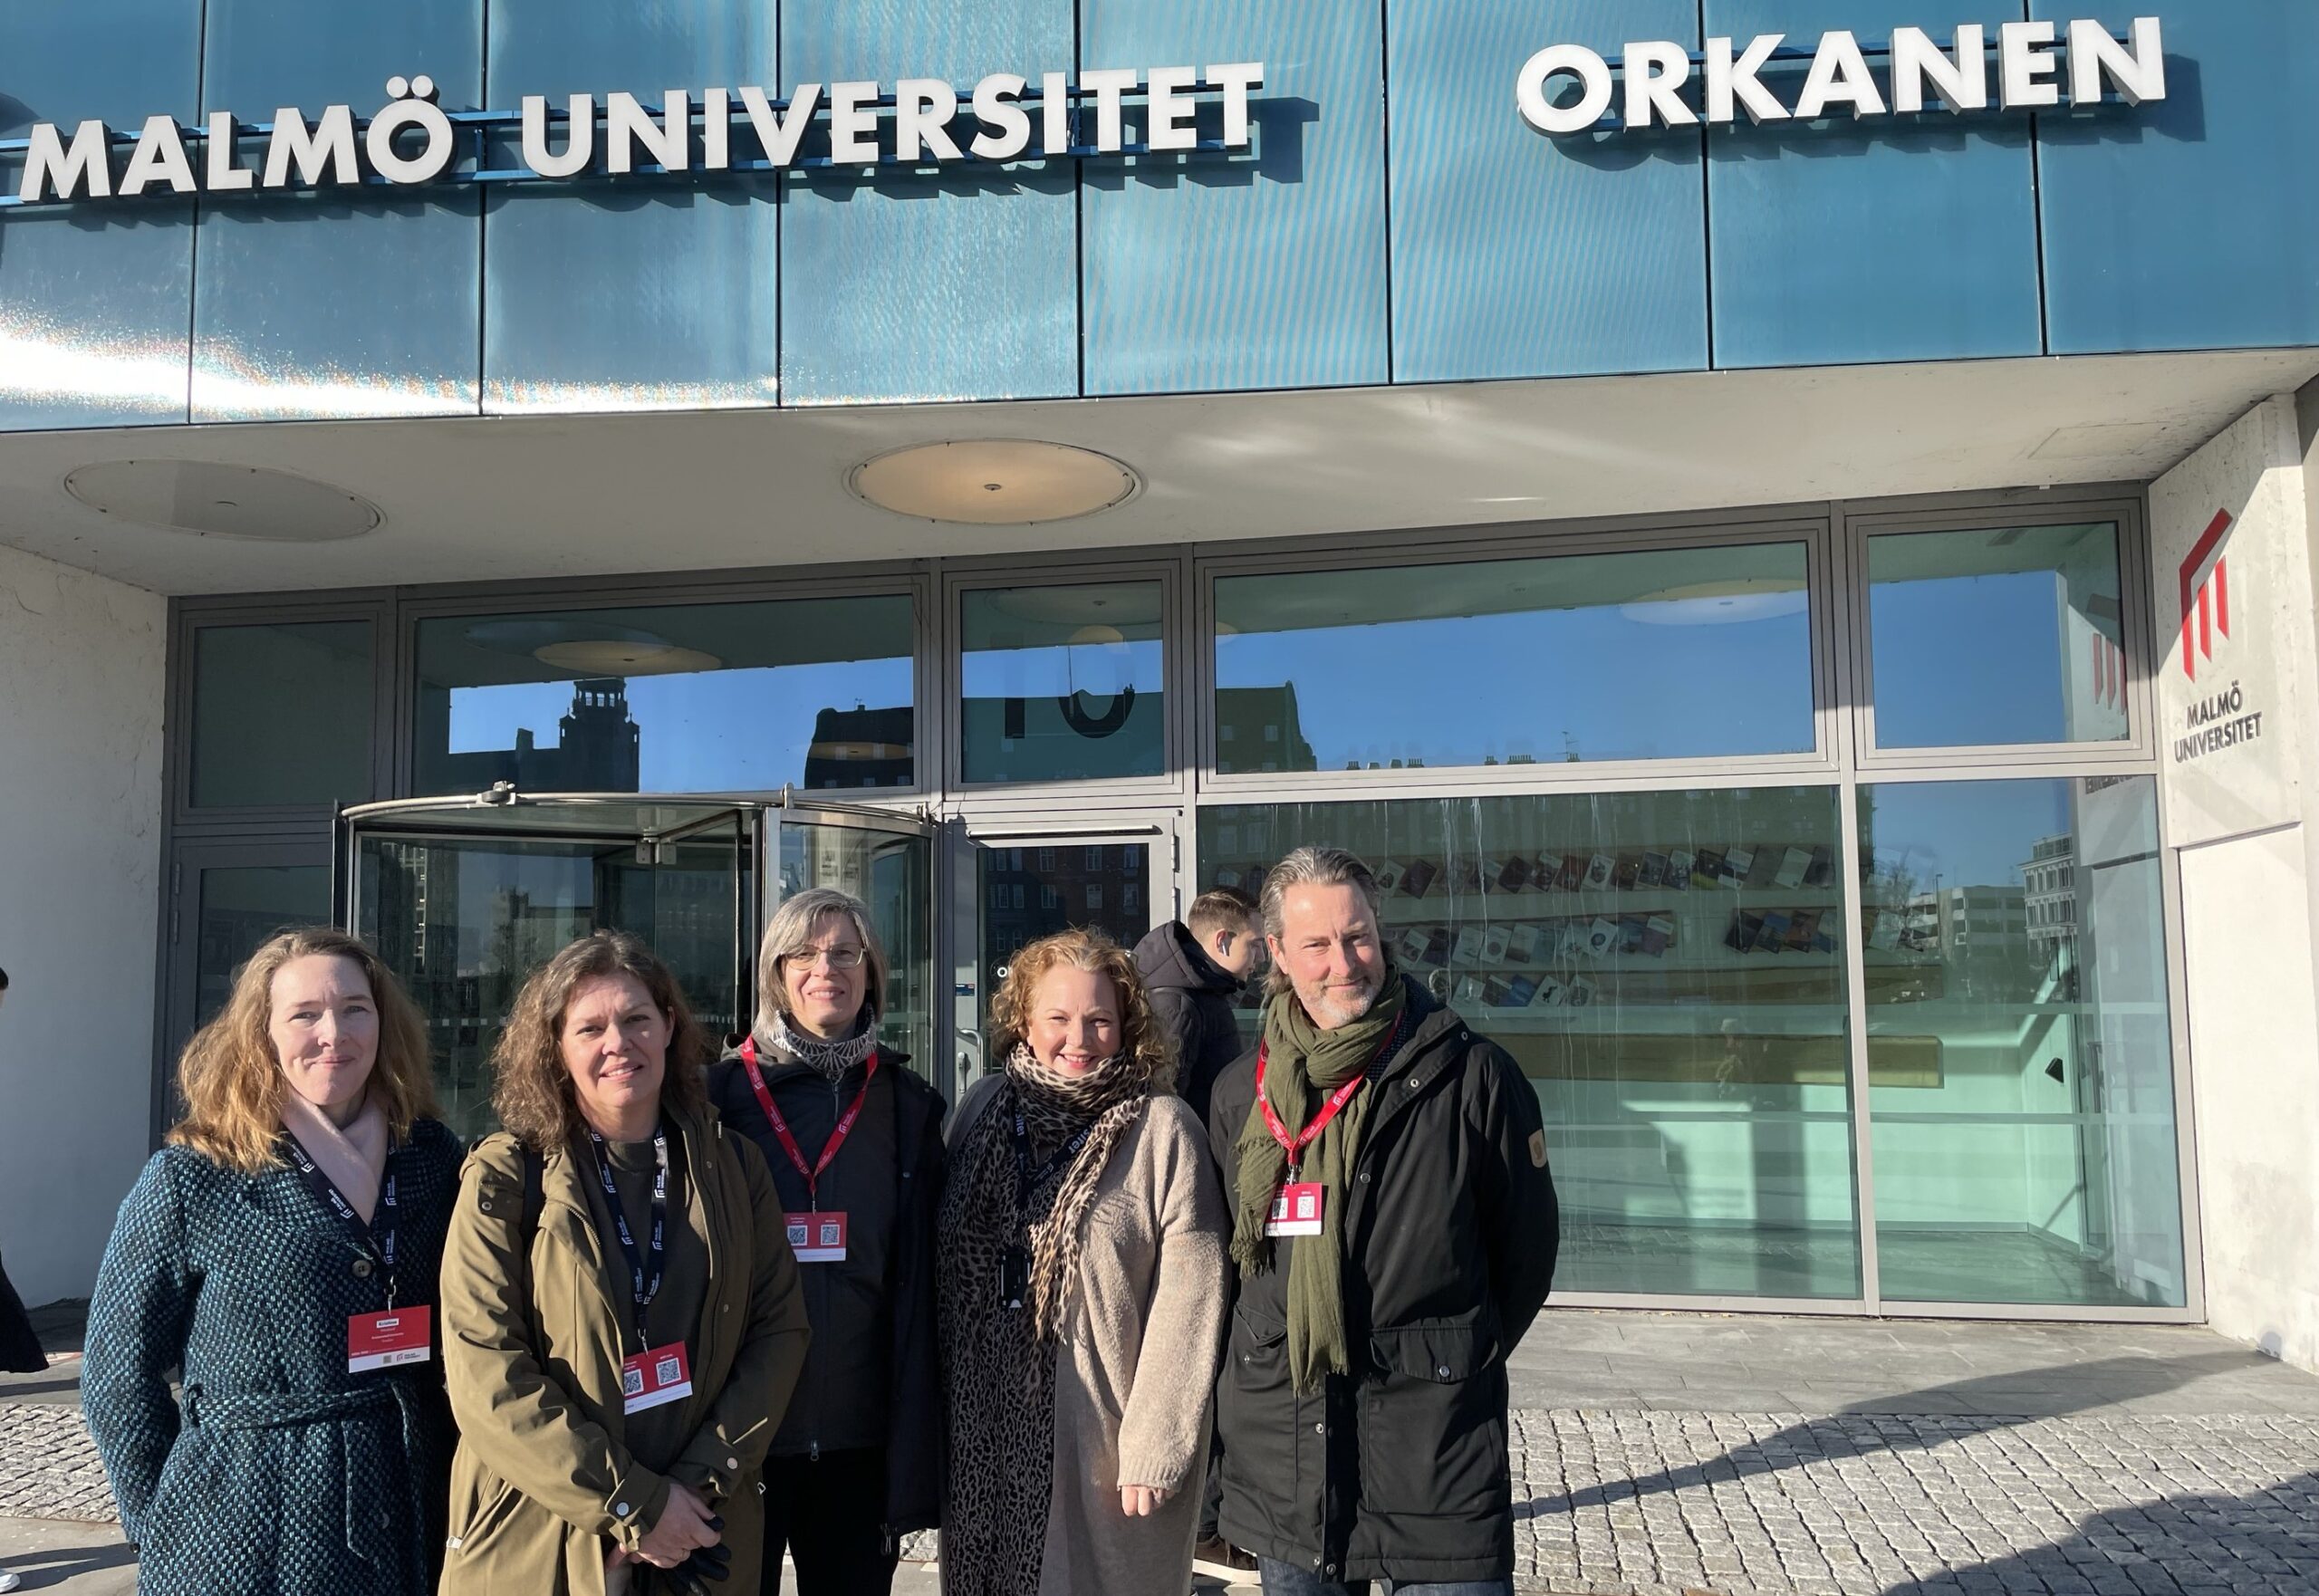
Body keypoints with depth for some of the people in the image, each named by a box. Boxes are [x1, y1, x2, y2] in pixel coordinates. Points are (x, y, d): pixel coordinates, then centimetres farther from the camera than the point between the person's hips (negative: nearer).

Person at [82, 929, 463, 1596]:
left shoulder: (434, 1161, 1)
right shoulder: (190, 1180, -8)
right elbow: (119, 1375, -2)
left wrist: (456, 1490, 4)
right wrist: (164, 1529, -3)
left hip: (410, 1532, 3)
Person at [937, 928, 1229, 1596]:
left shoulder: (1161, 1127, -10)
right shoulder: (983, 1109, 4)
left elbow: (1187, 1300, -12)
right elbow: (945, 1267, 10)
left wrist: (1155, 1448, -14)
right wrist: (941, 1413, 8)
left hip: (1106, 1441, -4)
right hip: (987, 1439, 4)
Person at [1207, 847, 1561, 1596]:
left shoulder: (1470, 1073, -6)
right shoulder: (1240, 1092, 6)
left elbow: (1527, 1245, 3)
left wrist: (1455, 1357, 7)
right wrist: (1276, 1355, 13)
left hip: (1436, 1446, -4)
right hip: (1282, 1450, 4)